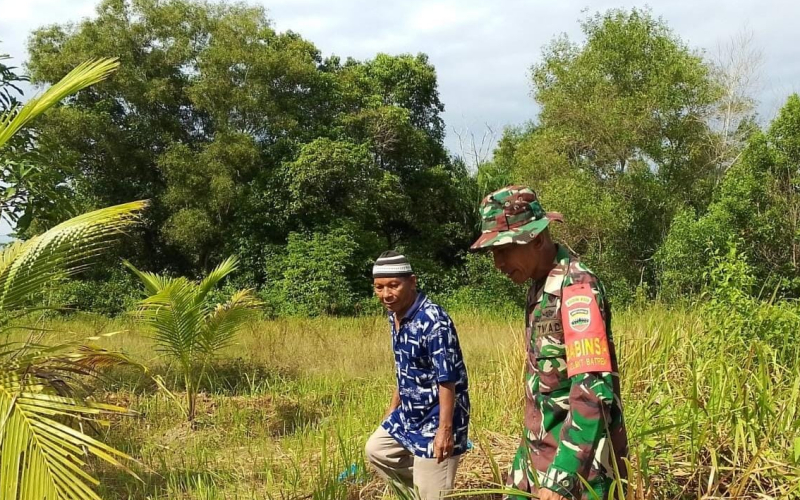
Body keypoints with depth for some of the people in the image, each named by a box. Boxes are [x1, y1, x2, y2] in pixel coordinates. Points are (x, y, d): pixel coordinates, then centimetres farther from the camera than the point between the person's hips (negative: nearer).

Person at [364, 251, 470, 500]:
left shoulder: (433, 321, -26)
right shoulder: (395, 315, 3)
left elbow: (447, 379, -26)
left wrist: (445, 428, -28)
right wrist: (392, 408, 22)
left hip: (435, 417, -9)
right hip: (409, 413, 10)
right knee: (376, 449, 23)